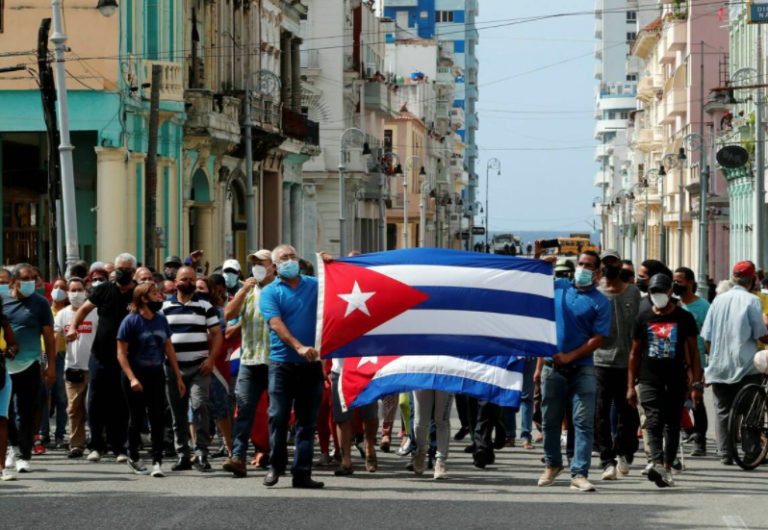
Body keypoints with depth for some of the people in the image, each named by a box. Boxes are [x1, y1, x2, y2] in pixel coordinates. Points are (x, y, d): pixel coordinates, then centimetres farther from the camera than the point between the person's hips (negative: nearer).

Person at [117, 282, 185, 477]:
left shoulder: (161, 320, 6)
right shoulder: (131, 321, -10)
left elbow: (169, 348, 12)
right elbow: (121, 353, -12)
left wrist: (178, 377, 10)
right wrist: (132, 378, -22)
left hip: (156, 375, 4)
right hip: (136, 375, -4)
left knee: (158, 418, -5)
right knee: (137, 418, 5)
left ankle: (157, 461, -5)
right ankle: (133, 457, 24)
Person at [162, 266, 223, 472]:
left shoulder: (205, 306, 7)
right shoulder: (165, 307, 11)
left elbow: (217, 334, 5)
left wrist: (211, 359, -8)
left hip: (199, 366, -2)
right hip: (173, 368, 2)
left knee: (200, 405, -17)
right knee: (177, 414, 5)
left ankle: (201, 453, -13)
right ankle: (182, 455, 11)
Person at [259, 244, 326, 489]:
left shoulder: (314, 285, 13)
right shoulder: (270, 292, 3)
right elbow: (276, 324, -10)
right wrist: (299, 347, -23)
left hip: (311, 364, 2)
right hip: (282, 363, -2)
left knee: (307, 420, 3)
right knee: (278, 416, -6)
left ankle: (302, 472, 6)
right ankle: (276, 465, 11)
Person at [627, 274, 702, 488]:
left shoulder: (684, 318, 4)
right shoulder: (644, 318, 7)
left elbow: (693, 353, 6)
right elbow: (635, 352, 12)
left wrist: (696, 384, -1)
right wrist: (631, 385, 8)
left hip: (676, 381, 0)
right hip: (650, 380, 0)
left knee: (672, 425, 5)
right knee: (654, 423, -14)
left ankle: (667, 467, 14)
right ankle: (657, 464, -27)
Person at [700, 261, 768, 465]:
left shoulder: (718, 300, 6)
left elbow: (706, 337, 8)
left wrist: (711, 359, 18)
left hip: (719, 366, 4)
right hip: (745, 364, -4)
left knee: (723, 410, 8)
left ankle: (724, 453, 5)